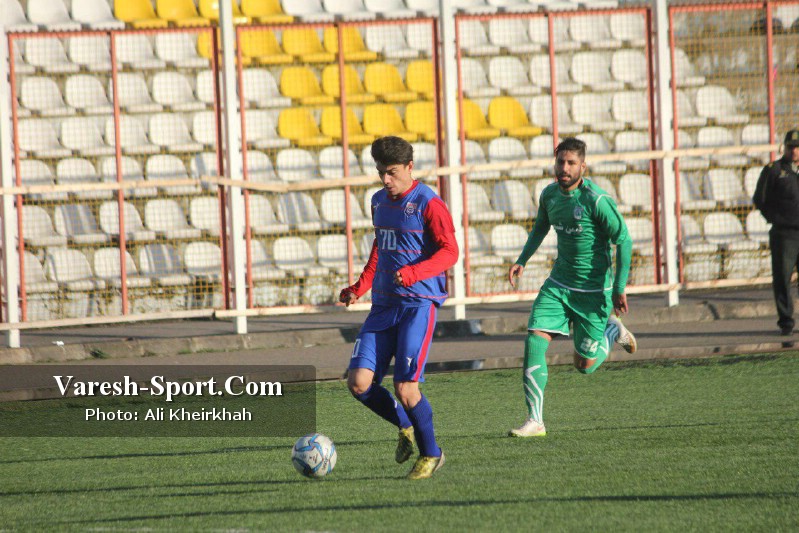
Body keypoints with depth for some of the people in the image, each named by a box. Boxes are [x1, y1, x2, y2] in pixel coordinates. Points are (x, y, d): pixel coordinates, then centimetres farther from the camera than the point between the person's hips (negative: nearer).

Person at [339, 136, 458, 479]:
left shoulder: (428, 204, -9)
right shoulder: (379, 202, 15)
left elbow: (449, 252, -12)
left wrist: (413, 273, -26)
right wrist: (360, 288, 16)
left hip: (419, 303, -7)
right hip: (384, 305, 7)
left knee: (405, 387, -11)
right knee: (359, 383, -5)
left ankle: (430, 454, 10)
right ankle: (406, 428, 20)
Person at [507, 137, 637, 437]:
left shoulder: (596, 200, -20)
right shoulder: (549, 195, 0)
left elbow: (624, 241, -14)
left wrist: (619, 288, -15)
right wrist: (522, 261, 7)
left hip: (594, 289, -5)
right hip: (559, 284, 5)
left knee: (584, 365, 3)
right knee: (534, 342, -14)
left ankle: (612, 330, 36)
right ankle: (535, 421, -11)